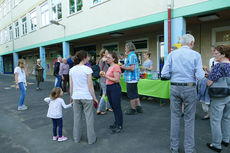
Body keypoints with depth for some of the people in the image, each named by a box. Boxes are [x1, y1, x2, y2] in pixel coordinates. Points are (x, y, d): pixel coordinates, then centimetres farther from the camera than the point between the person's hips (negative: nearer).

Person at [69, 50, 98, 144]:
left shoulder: (72, 70, 2)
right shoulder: (87, 69, -13)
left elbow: (71, 86, 6)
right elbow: (90, 85, -12)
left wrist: (71, 96, 18)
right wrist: (94, 97, -4)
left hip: (76, 97, 5)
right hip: (87, 97, -4)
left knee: (77, 117, 17)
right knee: (89, 118, 8)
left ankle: (77, 137, 31)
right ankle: (91, 139, 20)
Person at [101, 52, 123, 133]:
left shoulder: (116, 67, -13)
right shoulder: (110, 67, 15)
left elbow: (117, 80, -20)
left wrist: (106, 76, -16)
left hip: (115, 88, -9)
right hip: (109, 88, 9)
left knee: (117, 107, 0)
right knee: (113, 106, 16)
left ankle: (119, 126, 12)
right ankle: (116, 123, 31)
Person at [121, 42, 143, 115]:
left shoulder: (131, 56, -16)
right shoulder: (134, 55, 17)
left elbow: (132, 68, -24)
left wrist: (124, 67, -11)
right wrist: (125, 66, 15)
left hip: (131, 79, -10)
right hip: (134, 78, 10)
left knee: (131, 95, 1)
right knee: (135, 94, 17)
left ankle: (133, 109, 11)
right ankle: (139, 107, 24)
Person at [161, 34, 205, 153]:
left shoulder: (172, 54, 1)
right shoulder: (196, 55, -4)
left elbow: (164, 74, -5)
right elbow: (199, 76, -9)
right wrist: (202, 72, 13)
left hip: (174, 88, 2)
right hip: (189, 89, -2)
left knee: (175, 117, 12)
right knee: (189, 119, 10)